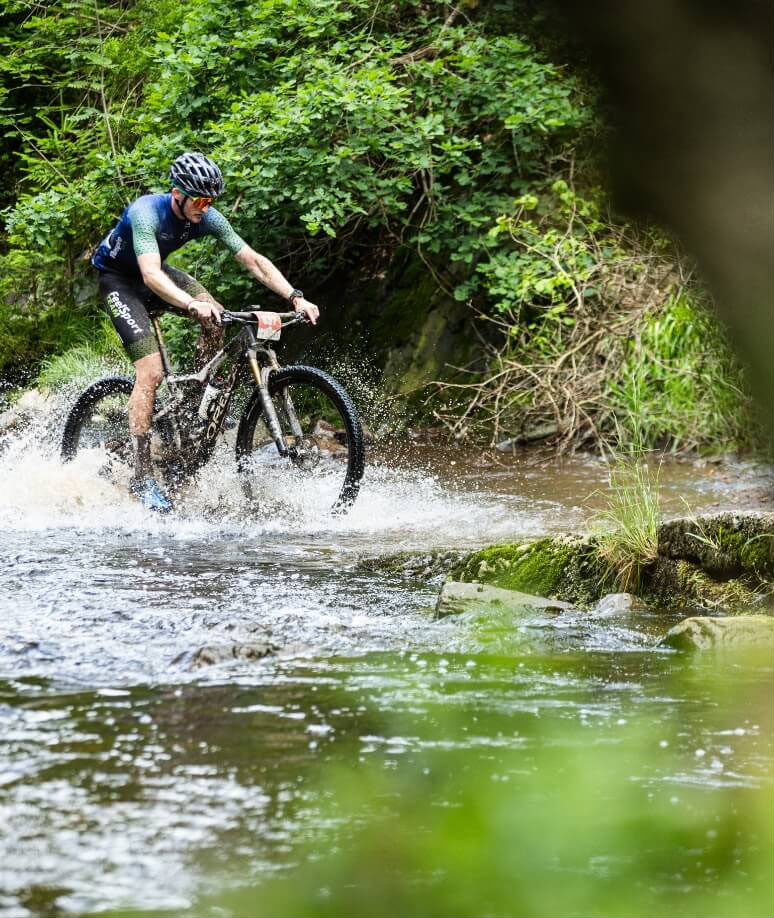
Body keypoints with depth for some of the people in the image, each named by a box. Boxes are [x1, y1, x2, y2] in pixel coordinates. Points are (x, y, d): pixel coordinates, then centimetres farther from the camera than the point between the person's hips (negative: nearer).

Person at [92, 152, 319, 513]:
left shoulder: (207, 218, -16)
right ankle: (142, 476, -19)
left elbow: (253, 260, -15)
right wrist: (192, 304, -62)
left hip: (155, 273, 6)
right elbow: (151, 274, -47)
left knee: (216, 319, -20)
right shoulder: (147, 212, -34)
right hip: (118, 279, -6)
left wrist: (295, 297, -28)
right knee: (151, 372, -20)